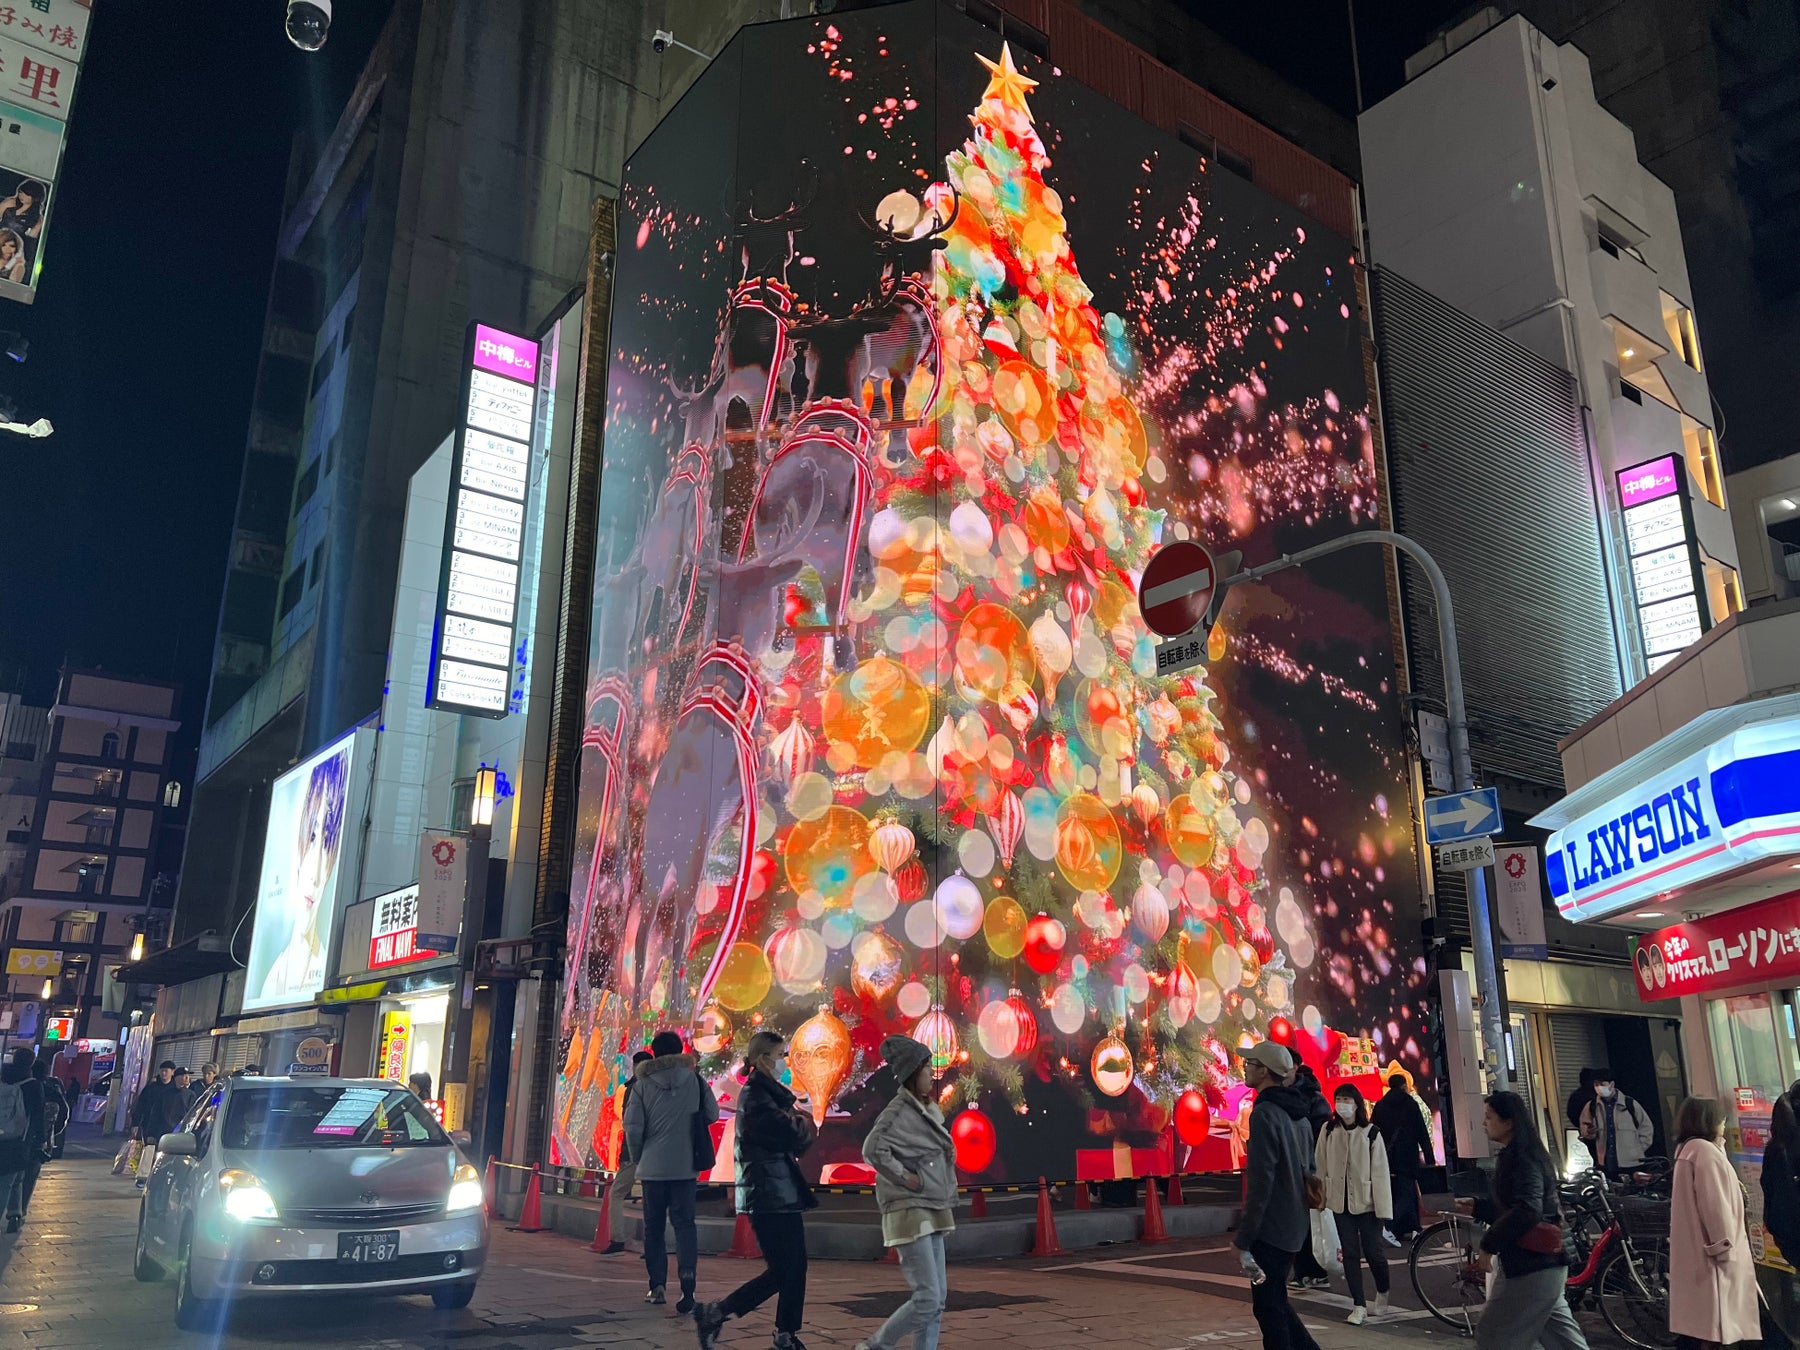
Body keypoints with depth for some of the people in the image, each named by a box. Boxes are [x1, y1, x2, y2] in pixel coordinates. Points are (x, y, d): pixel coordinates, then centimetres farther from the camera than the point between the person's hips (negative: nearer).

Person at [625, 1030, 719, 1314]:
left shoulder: (643, 1083, -4)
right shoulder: (693, 1079, -2)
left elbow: (632, 1126, -7)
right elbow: (711, 1115, 6)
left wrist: (639, 1157, 8)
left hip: (652, 1166, 0)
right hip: (685, 1166, 0)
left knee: (654, 1226, 12)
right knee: (684, 1222, 2)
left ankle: (657, 1285, 11)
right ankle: (687, 1275, -20)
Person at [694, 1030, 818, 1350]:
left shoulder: (769, 1093, 15)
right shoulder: (755, 1096, -16)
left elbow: (796, 1138, 11)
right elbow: (795, 1136, -21)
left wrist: (799, 1126, -10)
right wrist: (804, 1124, 0)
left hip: (782, 1194, 9)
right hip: (769, 1195, -9)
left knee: (796, 1267, 9)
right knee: (781, 1271, -6)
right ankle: (714, 1313, 3)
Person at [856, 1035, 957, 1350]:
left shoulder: (929, 1109, 12)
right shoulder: (899, 1111, -15)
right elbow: (873, 1149, -27)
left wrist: (950, 1151, 6)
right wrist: (906, 1178, -20)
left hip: (932, 1212, 9)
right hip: (909, 1211, -9)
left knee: (937, 1298, 9)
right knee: (927, 1298, -9)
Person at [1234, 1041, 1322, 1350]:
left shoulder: (1265, 1113, -19)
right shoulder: (1299, 1112, 10)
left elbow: (1259, 1184, -22)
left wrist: (1243, 1241, -19)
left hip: (1271, 1229, -9)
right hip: (1295, 1228, 9)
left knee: (1268, 1307, 2)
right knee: (1275, 1301, 19)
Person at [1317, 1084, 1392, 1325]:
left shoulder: (1370, 1133, -9)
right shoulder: (1328, 1131, -1)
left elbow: (1380, 1172, -9)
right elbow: (1321, 1166, 4)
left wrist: (1383, 1207, -11)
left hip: (1366, 1202, -2)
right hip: (1340, 1202, 2)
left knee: (1373, 1252, 2)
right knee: (1350, 1253, 4)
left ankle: (1382, 1292, 32)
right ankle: (1359, 1306, 12)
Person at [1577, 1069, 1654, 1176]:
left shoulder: (1630, 1104, -1)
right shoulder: (1591, 1106, 5)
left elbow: (1646, 1127, 8)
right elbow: (1584, 1129, 13)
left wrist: (1638, 1150, 3)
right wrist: (1589, 1132, -10)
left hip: (1631, 1164, -2)